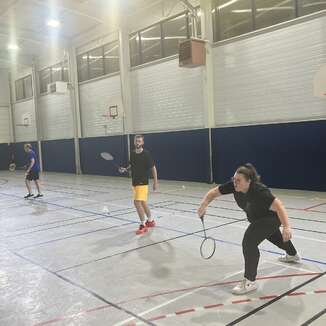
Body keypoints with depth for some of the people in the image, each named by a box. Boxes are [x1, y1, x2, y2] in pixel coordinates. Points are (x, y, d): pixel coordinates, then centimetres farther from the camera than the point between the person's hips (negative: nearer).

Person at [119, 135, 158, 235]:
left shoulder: (146, 154, -13)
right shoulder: (132, 153, 4)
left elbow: (153, 168, -8)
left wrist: (155, 182, -8)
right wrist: (125, 169, 0)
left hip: (142, 183, -7)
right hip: (134, 182, 7)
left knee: (137, 202, -14)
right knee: (142, 203, 17)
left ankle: (143, 225, -3)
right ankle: (150, 221, 34)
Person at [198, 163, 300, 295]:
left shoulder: (259, 191, -41)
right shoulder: (234, 185, -24)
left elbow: (278, 206, -45)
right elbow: (213, 192, -17)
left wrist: (286, 227, -57)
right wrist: (204, 205, -34)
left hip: (271, 218, -9)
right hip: (257, 218, 9)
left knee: (249, 241, -26)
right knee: (274, 236, 35)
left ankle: (250, 282, -13)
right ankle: (293, 255, 68)